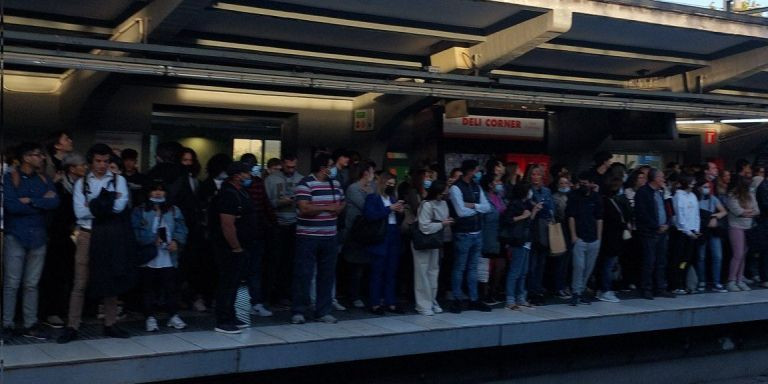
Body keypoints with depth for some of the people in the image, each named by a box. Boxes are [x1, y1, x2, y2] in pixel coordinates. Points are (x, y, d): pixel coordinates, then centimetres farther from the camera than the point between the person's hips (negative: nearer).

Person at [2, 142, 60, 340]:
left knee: (32, 284, 7)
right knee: (11, 284, -1)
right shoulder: (10, 179, -1)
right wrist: (42, 203, -9)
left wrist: (30, 201, -12)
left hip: (38, 237, 4)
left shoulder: (44, 180, 11)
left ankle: (31, 325, 11)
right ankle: (7, 325, 6)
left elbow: (55, 202, -4)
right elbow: (12, 206, -15)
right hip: (16, 237, -4)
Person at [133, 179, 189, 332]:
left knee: (171, 287, 5)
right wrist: (152, 239, -18)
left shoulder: (174, 211, 12)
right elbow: (136, 231, -6)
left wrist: (176, 242, -15)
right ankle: (150, 318, 10)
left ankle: (173, 316, 15)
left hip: (169, 258, 2)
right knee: (149, 289, 3)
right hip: (149, 258, -2)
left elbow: (181, 230, 3)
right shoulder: (139, 211, 4)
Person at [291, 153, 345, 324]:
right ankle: (298, 311, 7)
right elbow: (304, 209, -20)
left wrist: (340, 208, -3)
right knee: (303, 274, -2)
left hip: (330, 237, 7)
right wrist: (327, 208, -17)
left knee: (327, 275, 9)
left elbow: (343, 202, 21)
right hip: (308, 237, -6)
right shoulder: (305, 184, -11)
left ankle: (323, 311, 18)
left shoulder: (335, 183, 12)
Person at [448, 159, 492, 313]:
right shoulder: (456, 188, -12)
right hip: (463, 234, -7)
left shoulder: (477, 187, 10)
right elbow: (461, 211, -19)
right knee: (459, 268, 1)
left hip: (477, 234, 7)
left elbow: (487, 207, 4)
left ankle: (474, 299, 19)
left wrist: (472, 205, -12)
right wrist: (478, 208, -5)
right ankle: (457, 300, 8)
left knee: (473, 268, 13)